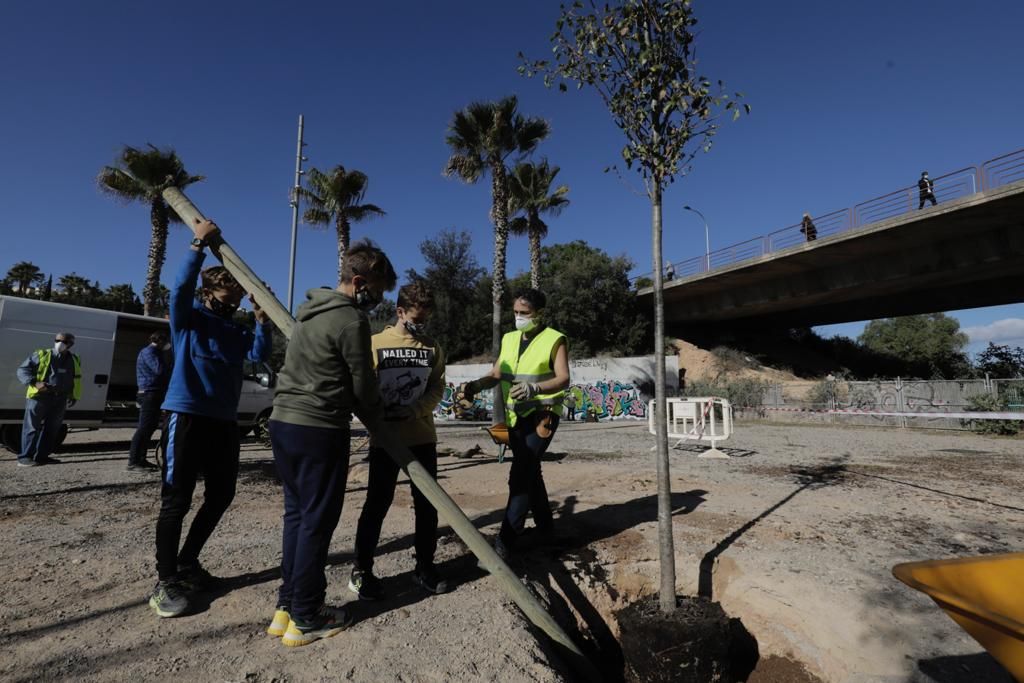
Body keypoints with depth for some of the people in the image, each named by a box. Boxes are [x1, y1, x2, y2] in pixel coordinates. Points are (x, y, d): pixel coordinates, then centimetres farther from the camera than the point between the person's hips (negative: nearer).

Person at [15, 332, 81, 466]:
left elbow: (76, 381, 21)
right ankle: (25, 457, 2)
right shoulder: (41, 355, 0)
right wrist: (35, 383, -17)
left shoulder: (74, 361, 13)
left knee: (52, 429, 8)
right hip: (39, 396, -5)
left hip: (60, 399, 5)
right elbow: (22, 370, -1)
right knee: (32, 427, -3)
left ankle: (41, 456, 17)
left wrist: (73, 397, 13)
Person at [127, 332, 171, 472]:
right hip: (149, 394, -11)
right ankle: (133, 462, -9)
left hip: (154, 394, 11)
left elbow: (163, 370, 21)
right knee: (144, 428, -11)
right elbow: (159, 370, -22)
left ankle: (141, 459, 20)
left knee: (150, 427, 14)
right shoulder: (148, 352, -10)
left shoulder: (154, 352, 22)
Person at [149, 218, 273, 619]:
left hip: (224, 420, 6)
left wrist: (262, 318, -9)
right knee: (177, 500, -2)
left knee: (220, 495, 11)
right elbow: (180, 287, -19)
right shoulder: (188, 316, 1)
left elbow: (260, 354, 0)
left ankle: (187, 564, 28)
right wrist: (200, 244, -24)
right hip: (187, 416, -6)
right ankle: (166, 581, 10)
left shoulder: (237, 330, 14)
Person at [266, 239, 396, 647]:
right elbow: (363, 384, -9)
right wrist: (375, 419, 12)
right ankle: (306, 618, 15)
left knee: (296, 514, 16)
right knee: (317, 521, 3)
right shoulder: (352, 321, -15)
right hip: (319, 430, -9)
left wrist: (358, 410, 21)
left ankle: (287, 607, 26)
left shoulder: (309, 310, 14)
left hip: (284, 422, 9)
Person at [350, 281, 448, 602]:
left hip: (422, 438, 3)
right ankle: (361, 569, 23)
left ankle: (424, 566, 27)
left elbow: (437, 388, 2)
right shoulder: (376, 343, -3)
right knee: (377, 503, 5)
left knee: (427, 503, 10)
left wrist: (413, 411, -15)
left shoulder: (432, 348, 6)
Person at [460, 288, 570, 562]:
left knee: (520, 475, -12)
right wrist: (477, 384, -11)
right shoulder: (509, 339, 11)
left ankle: (506, 541, -5)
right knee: (530, 472, 17)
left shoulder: (555, 340, -7)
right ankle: (544, 525, 34)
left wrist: (534, 387, -33)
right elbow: (496, 374, 9)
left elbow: (563, 379, -16)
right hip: (516, 416, 7)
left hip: (541, 415, -6)